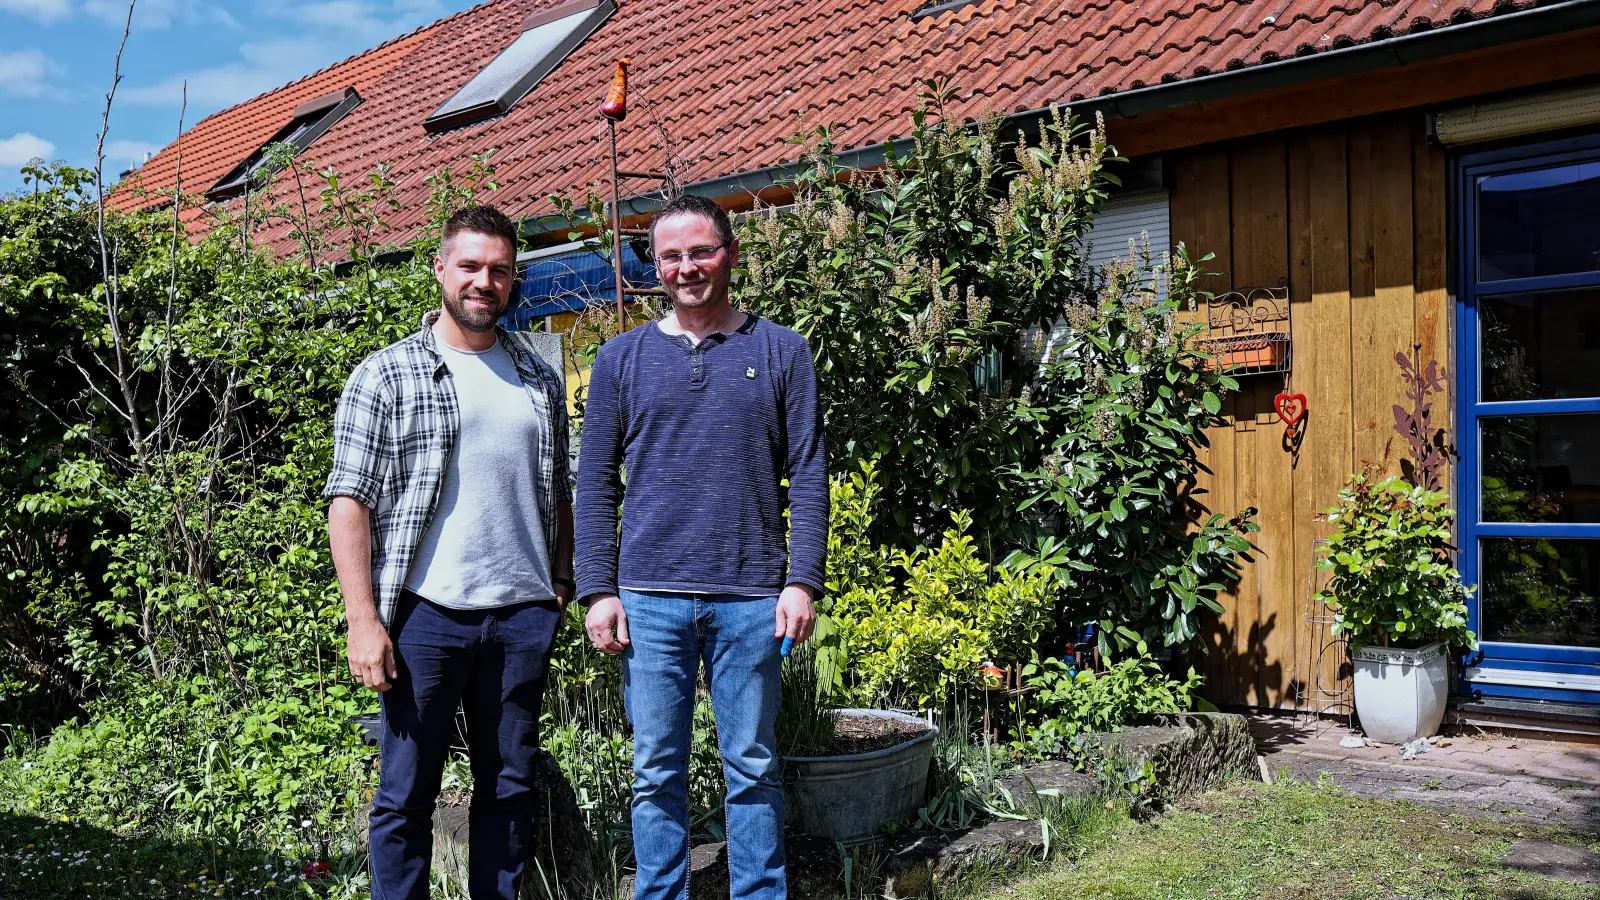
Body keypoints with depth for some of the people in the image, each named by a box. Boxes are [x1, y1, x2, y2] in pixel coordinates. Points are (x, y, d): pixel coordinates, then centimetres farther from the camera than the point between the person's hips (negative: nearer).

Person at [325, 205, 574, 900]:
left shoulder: (539, 379, 13)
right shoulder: (385, 376, 0)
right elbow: (349, 501, -5)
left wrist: (562, 581, 8)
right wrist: (363, 621, -11)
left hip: (524, 613, 4)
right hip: (425, 613, -4)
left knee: (510, 787, 12)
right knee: (407, 793, 4)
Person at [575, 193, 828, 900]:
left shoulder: (780, 352, 6)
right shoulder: (622, 358, 8)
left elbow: (808, 476, 3)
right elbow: (594, 484, 7)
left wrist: (802, 581, -5)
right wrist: (599, 590, -1)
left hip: (751, 600, -1)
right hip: (649, 598, 1)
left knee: (753, 770, 8)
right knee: (657, 773, 8)